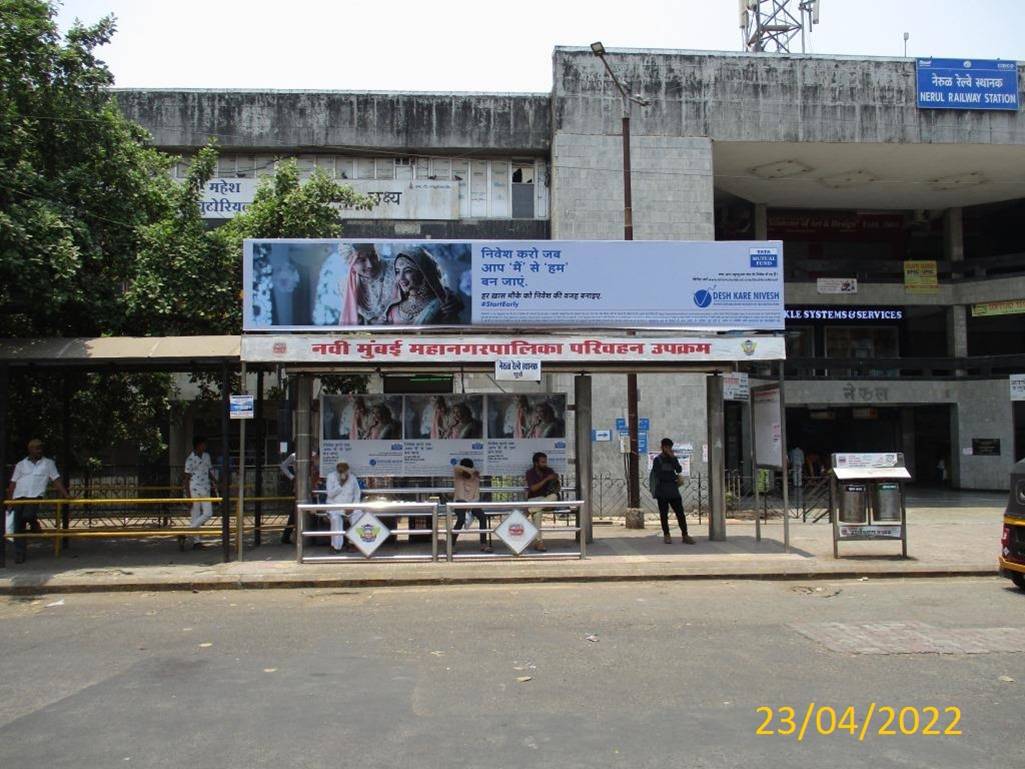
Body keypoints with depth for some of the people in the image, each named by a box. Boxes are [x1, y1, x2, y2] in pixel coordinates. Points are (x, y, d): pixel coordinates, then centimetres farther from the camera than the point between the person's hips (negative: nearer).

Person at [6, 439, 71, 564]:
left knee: (28, 515, -27)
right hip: (19, 496, 3)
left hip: (35, 496, -2)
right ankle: (19, 554, 8)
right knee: (18, 526, -1)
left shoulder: (48, 463, 12)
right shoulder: (20, 465, 17)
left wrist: (66, 494, -4)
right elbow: (13, 483, 15)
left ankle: (34, 524, 9)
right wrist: (9, 500, 7)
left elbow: (56, 480, 6)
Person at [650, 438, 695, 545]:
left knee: (680, 513, -3)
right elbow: (659, 475, -8)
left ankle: (685, 535, -1)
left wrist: (673, 457, -10)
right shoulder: (657, 460, 2)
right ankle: (666, 535, 12)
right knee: (664, 514, 2)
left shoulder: (673, 459, 14)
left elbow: (679, 470, -2)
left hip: (674, 491, 3)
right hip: (662, 492, -3)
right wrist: (673, 477, -3)